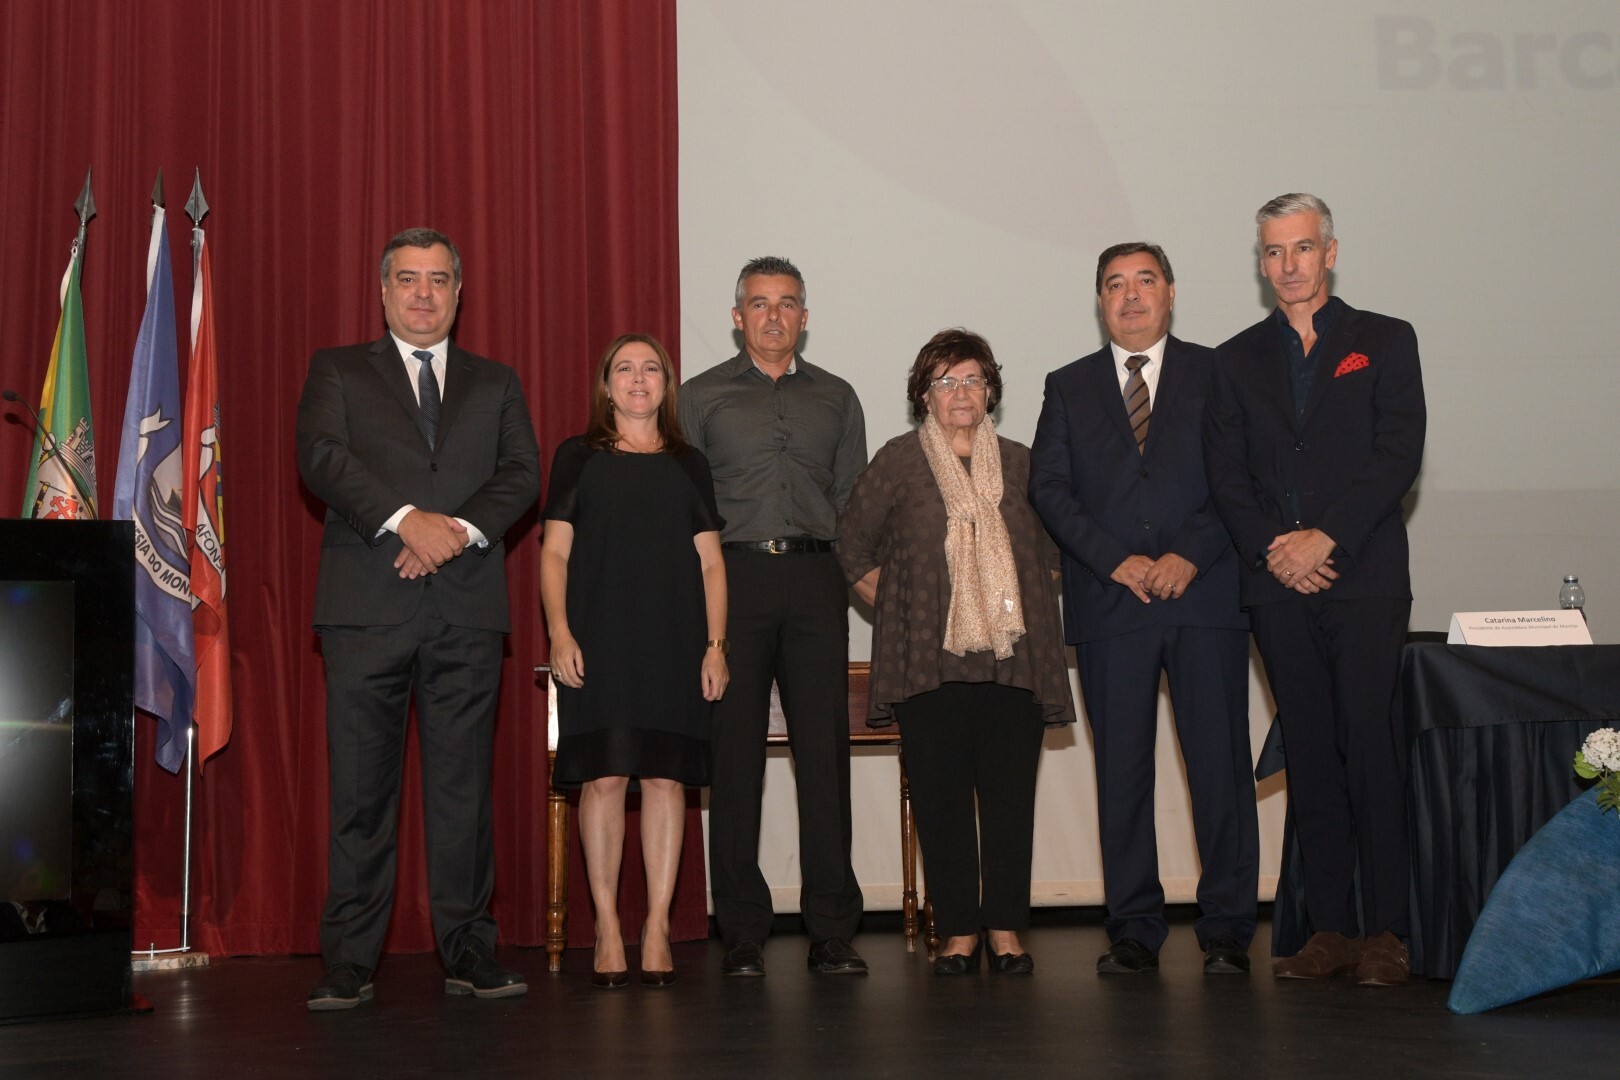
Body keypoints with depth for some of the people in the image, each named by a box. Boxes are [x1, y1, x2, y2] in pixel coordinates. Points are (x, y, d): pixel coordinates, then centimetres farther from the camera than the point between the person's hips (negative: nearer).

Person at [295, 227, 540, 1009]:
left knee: (463, 785, 2)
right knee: (360, 789, -1)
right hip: (367, 607, -1)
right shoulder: (338, 371, 13)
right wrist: (405, 521, -16)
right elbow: (321, 458, -4)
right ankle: (349, 960, 5)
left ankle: (469, 951, 9)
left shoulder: (495, 383, 19)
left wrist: (462, 529, -13)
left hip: (467, 608, 2)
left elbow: (522, 474, 5)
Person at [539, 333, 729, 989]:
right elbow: (554, 553, 5)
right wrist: (560, 633, -7)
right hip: (600, 643, -2)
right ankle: (607, 929, 2)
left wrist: (715, 645, 2)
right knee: (604, 777, -6)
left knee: (666, 777, -2)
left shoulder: (688, 465, 15)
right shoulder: (578, 458, 10)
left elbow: (710, 563, 12)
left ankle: (657, 929, 4)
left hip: (673, 645, 2)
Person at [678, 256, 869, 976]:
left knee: (825, 750, -3)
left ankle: (832, 930, 2)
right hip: (732, 574, -1)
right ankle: (742, 933, 3)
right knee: (734, 753, -3)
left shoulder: (836, 398, 18)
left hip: (814, 579, 1)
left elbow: (853, 498, 17)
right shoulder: (702, 396, 12)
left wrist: (860, 567, 4)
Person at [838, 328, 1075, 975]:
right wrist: (898, 609, 6)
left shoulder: (1018, 464, 13)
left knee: (1010, 795, -1)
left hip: (1013, 659, 2)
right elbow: (853, 548, 10)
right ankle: (958, 931, 6)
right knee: (940, 797, -2)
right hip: (929, 662, -2)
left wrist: (1021, 607, 12)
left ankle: (1005, 929, 7)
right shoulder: (899, 461, 6)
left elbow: (1050, 551, 23)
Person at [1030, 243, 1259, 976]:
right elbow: (1048, 488, 5)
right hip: (1109, 605, 1)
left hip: (1204, 594, -1)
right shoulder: (1068, 387, 15)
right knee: (1121, 769, 2)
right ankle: (1133, 929, 9)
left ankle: (1228, 928, 6)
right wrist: (1116, 560, -8)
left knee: (1220, 763, -2)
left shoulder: (1217, 375, 10)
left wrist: (1190, 555, -11)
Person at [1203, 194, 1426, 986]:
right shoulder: (1238, 360, 16)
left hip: (1365, 577, -3)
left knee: (1370, 746, -9)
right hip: (1278, 585, 3)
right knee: (1310, 756, 3)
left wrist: (1325, 537, -12)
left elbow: (1399, 454, -2)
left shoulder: (1385, 342, 9)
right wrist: (1274, 548, -8)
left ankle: (1385, 931, -3)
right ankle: (1331, 928, 7)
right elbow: (1224, 475, 8)